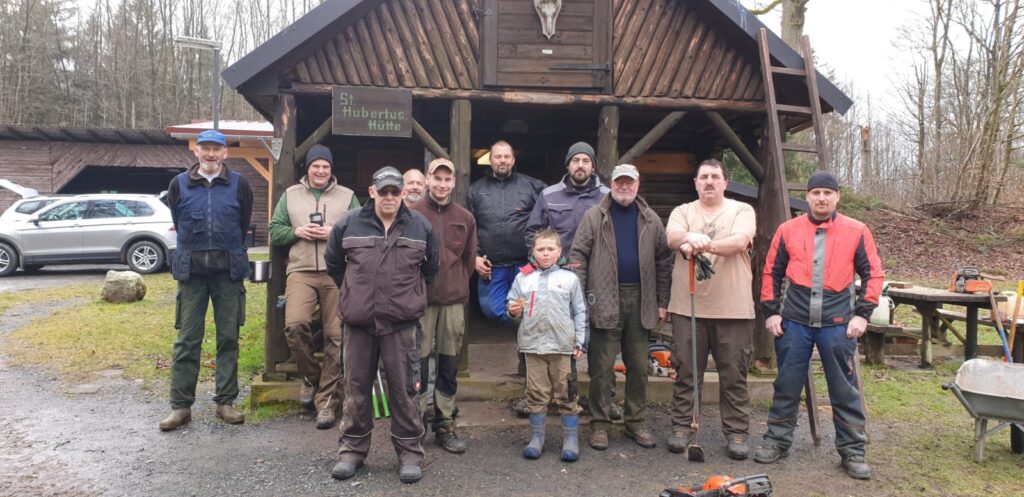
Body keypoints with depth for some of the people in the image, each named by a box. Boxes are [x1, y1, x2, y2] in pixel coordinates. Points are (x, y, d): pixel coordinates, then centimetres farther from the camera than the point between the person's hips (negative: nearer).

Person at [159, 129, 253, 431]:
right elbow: (178, 225, 15)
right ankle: (181, 405, 9)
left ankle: (225, 402, 14)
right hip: (191, 270, 0)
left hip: (228, 271, 0)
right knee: (187, 338, 1)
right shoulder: (179, 185, 5)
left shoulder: (239, 184, 2)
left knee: (228, 337, 5)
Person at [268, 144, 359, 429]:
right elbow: (274, 231, 13)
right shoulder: (290, 195, 15)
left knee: (336, 336, -2)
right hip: (301, 272, 1)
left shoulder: (347, 196, 11)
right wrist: (296, 232, -5)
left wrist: (335, 233, -10)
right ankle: (310, 376, 7)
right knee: (294, 325, -21)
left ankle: (327, 400, 8)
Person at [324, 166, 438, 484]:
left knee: (403, 388, 3)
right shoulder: (349, 225, 2)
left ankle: (409, 452, 15)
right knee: (356, 387, 10)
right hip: (358, 320, 1)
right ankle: (352, 449, 24)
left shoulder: (420, 226, 2)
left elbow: (431, 267, 15)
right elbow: (333, 263, 16)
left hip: (402, 321, -1)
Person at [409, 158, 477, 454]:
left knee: (449, 364, 10)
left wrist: (457, 286, 9)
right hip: (420, 299, -3)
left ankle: (445, 424, 21)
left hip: (454, 300, 3)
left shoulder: (465, 218, 8)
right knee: (418, 362, 1)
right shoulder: (412, 215, -3)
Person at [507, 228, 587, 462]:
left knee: (566, 394, 5)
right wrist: (513, 311, -11)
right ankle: (536, 438, 19)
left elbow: (580, 312, 6)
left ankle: (570, 439, 15)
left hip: (563, 346, -1)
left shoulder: (569, 278, 5)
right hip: (533, 345, 1)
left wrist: (580, 342, 0)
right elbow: (512, 306, 13)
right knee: (536, 394, 8)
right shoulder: (522, 278, 8)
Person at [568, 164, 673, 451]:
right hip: (605, 302, -3)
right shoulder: (594, 217, 1)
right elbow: (577, 256, -3)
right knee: (602, 367, 2)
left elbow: (663, 261, 10)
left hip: (641, 301, 3)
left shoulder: (651, 220, 9)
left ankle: (635, 421, 24)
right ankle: (599, 423, 13)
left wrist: (662, 302, 6)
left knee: (639, 367, 11)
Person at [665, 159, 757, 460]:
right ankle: (682, 428, 19)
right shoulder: (683, 211, 11)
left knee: (734, 375, 5)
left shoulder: (742, 210, 7)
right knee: (686, 371, 7)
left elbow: (740, 241, -13)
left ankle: (737, 433, 17)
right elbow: (672, 237, -10)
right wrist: (691, 237, -32)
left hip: (733, 309, -1)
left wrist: (703, 245, -24)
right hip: (688, 307, 1)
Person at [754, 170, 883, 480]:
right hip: (794, 322, 1)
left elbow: (873, 274, 5)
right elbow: (771, 272, 10)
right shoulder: (788, 230, 5)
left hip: (838, 323, -1)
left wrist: (862, 313, -3)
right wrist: (771, 311, 4)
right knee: (787, 385, 9)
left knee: (844, 389, 6)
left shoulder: (856, 231, 2)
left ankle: (852, 451, 19)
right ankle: (777, 441, 22)